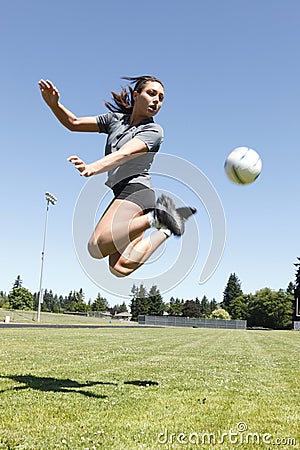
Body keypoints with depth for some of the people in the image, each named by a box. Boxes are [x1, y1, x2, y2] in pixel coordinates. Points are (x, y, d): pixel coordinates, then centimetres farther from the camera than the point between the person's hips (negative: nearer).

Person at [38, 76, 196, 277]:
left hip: (136, 190, -6)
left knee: (97, 246, -29)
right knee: (120, 268, -10)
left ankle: (154, 217, -15)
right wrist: (53, 104, -2)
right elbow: (74, 123, 19)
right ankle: (167, 227, 4)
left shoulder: (154, 131, 0)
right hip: (121, 194, 6)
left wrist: (92, 168, -37)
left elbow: (124, 154, -19)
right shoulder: (116, 119, 19)